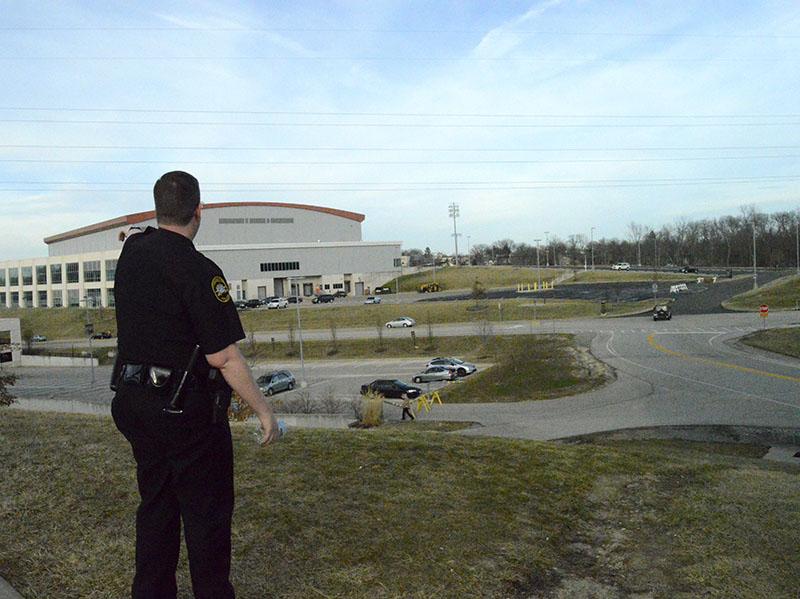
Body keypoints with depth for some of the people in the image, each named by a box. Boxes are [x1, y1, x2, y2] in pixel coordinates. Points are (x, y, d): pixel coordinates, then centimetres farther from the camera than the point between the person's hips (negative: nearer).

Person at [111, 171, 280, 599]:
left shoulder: (131, 252, 2)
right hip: (186, 408, -8)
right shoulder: (197, 270, -20)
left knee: (156, 504, 19)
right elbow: (223, 358, -21)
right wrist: (263, 410, -12)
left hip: (132, 399, 8)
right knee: (206, 512, 6)